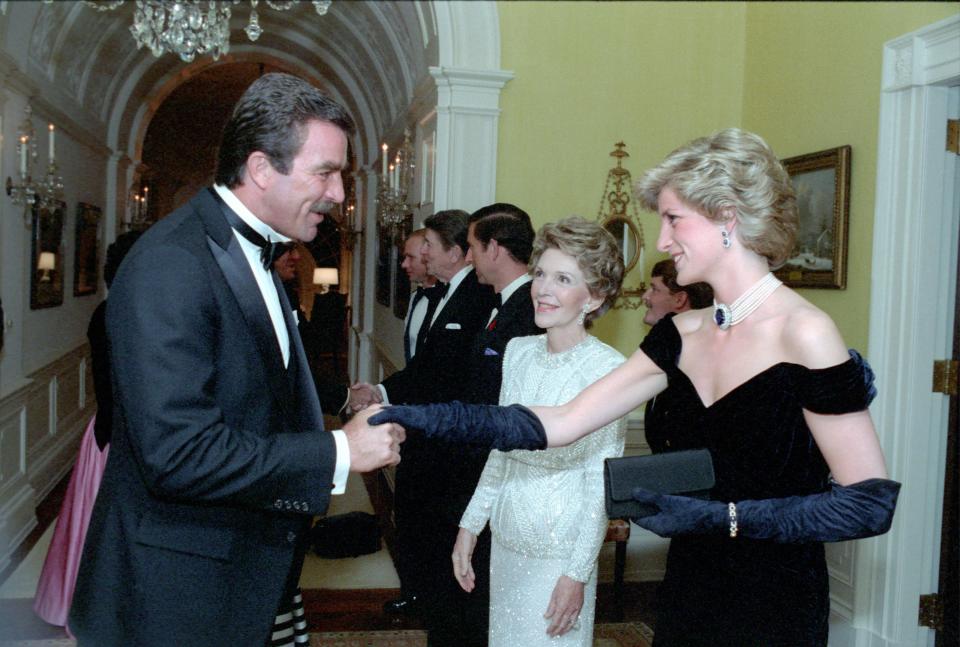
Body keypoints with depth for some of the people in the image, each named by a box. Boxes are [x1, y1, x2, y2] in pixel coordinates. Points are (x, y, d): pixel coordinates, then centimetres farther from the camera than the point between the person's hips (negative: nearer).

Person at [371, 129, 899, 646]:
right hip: (687, 594, 6)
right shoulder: (680, 335, 1)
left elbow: (872, 503, -18)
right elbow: (560, 424, -3)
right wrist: (428, 418, -10)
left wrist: (722, 517, -23)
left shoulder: (802, 334, -18)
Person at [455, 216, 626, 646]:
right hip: (506, 536, 6)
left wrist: (578, 574, -12)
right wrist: (470, 525, 8)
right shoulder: (518, 352, 1)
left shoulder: (609, 368, -17)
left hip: (559, 549, -6)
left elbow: (602, 482, -14)